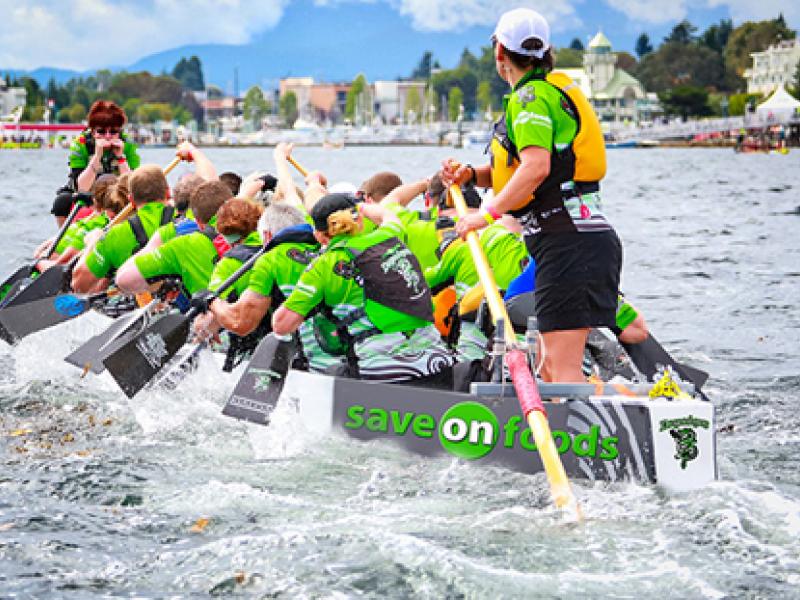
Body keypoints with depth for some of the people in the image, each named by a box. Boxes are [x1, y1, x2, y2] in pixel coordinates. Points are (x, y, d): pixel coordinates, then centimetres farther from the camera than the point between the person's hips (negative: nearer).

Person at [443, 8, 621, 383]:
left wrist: (487, 214, -18)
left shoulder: (530, 96, -8)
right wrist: (471, 175, 8)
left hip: (568, 243, -10)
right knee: (549, 366, 13)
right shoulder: (551, 91, 23)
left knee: (562, 367, -14)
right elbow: (516, 170, 23)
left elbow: (536, 167, -23)